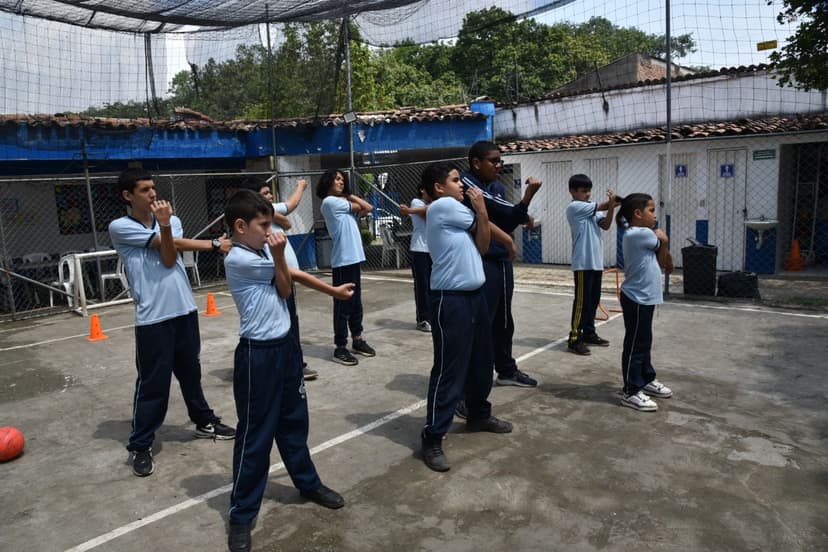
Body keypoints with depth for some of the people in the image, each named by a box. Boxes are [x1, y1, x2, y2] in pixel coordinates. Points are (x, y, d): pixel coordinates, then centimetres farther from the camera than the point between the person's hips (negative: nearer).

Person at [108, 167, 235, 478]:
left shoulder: (171, 221, 8)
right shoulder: (119, 227, -4)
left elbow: (169, 259, -8)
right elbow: (176, 244, -12)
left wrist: (165, 225, -20)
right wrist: (214, 244, -10)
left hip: (185, 310, 5)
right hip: (152, 318, -4)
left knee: (191, 372, 19)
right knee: (153, 383, 0)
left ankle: (204, 422, 37)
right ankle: (139, 446, 16)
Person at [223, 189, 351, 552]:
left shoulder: (264, 252, 8)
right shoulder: (237, 259, -17)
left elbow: (285, 289, 0)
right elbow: (287, 277, -7)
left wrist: (277, 254, -10)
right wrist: (279, 255, 7)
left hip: (286, 345, 8)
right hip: (258, 355, -8)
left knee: (294, 421, 21)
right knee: (255, 434, 2)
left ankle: (308, 483, 40)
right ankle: (241, 515, 18)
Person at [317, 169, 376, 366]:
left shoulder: (343, 203, 18)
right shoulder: (329, 202, -7)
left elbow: (368, 208, 8)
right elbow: (360, 207, -2)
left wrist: (349, 195, 8)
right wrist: (350, 198, 16)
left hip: (353, 258, 9)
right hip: (342, 260, -9)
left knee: (356, 302, 15)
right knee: (343, 304, -3)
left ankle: (357, 340, 26)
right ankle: (340, 348, 4)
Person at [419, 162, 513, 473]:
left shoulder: (458, 212, 16)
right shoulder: (442, 206, -11)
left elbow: (482, 246, 9)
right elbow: (482, 226, -1)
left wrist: (480, 209, 0)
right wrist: (480, 208, 18)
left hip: (475, 295, 10)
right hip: (451, 300, -10)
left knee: (481, 362, 20)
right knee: (449, 370, -5)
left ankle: (478, 415, 39)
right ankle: (432, 438, 4)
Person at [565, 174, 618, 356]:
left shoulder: (593, 210, 15)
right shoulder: (574, 207, -8)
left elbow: (605, 225, 1)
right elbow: (600, 207, -11)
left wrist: (611, 206, -13)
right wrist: (611, 202, 6)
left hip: (596, 262, 8)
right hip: (583, 263, -8)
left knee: (594, 300, 14)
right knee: (582, 301, -7)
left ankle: (589, 333, 25)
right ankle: (574, 339, -2)